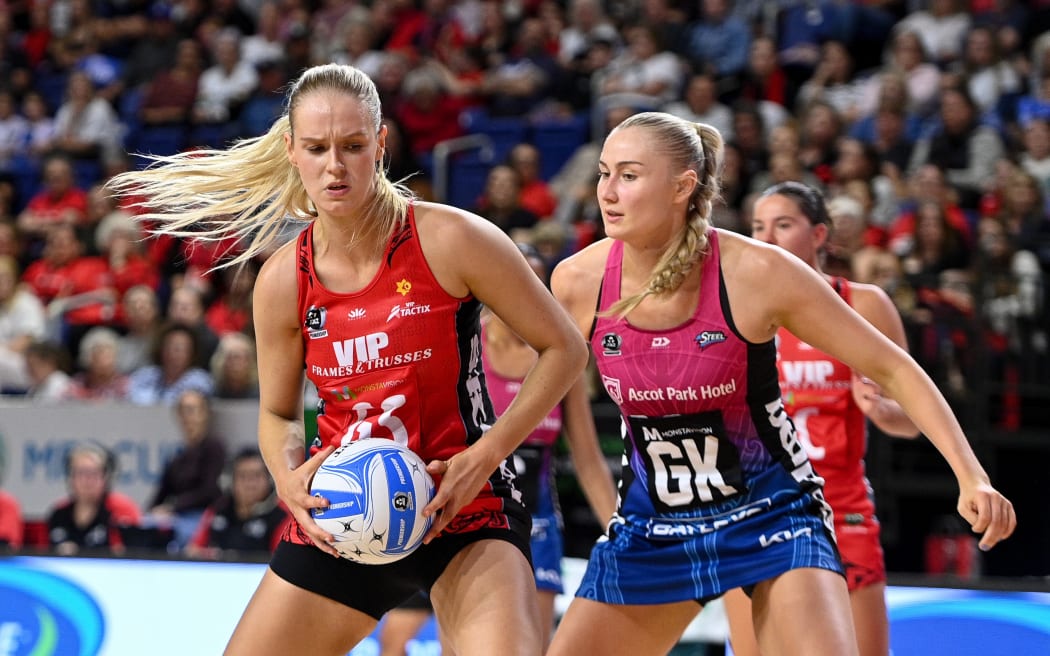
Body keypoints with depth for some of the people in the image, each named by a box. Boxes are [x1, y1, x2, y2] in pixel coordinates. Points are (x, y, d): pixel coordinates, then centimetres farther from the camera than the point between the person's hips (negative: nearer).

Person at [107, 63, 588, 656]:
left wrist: (483, 457, -14)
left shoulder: (450, 240, -13)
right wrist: (289, 478, -10)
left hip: (463, 509, -4)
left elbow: (565, 349, -5)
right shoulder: (283, 280, -2)